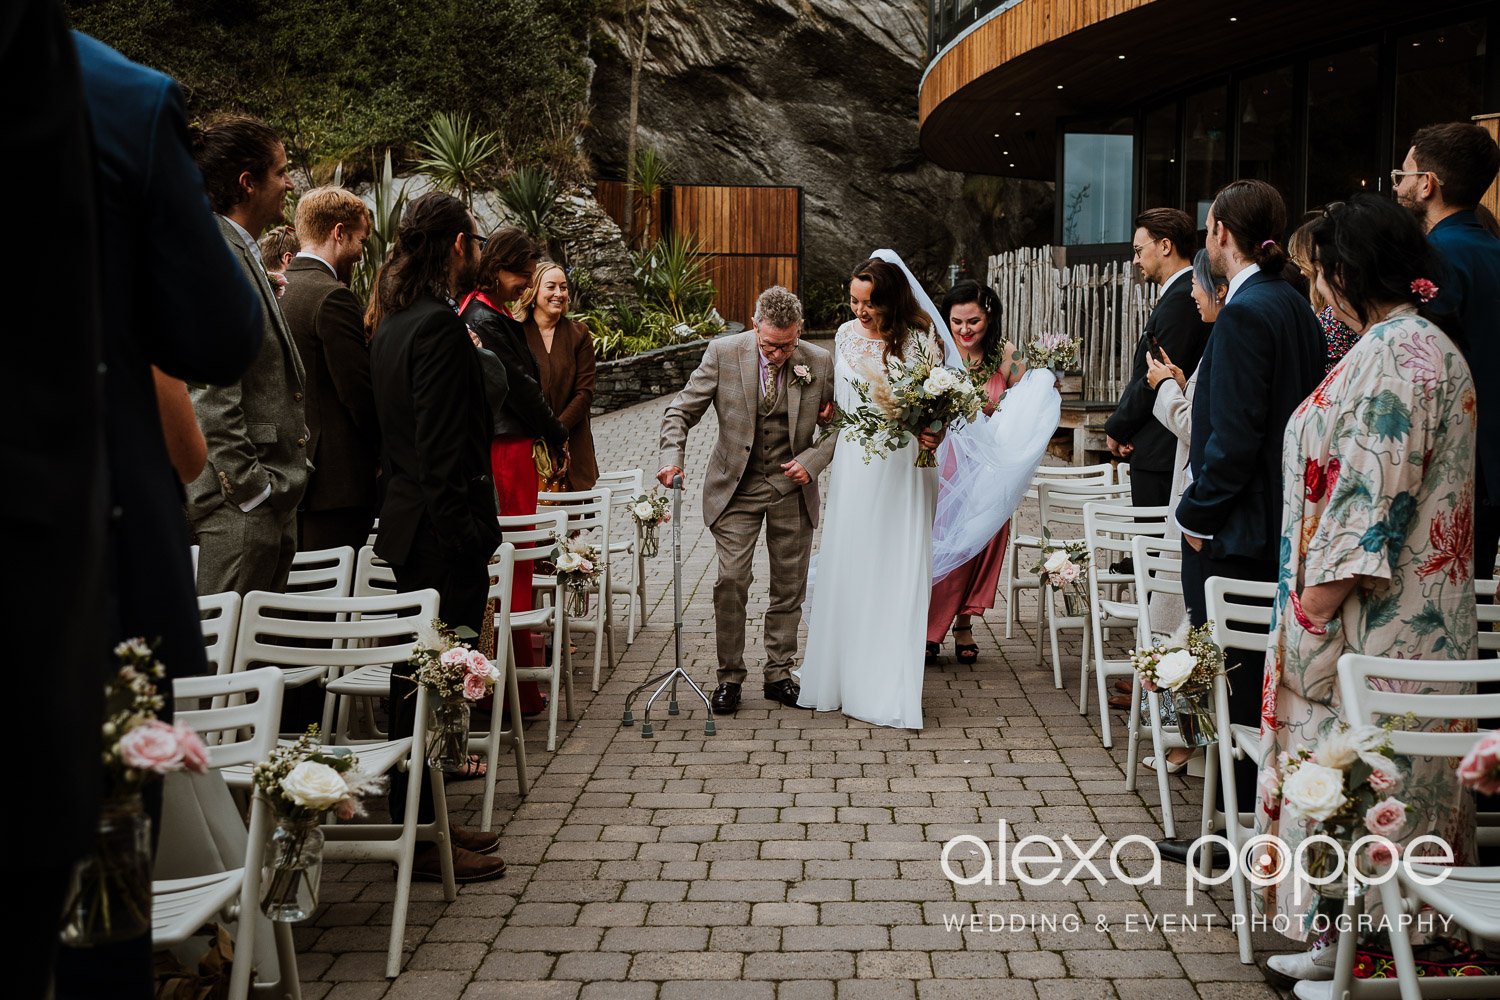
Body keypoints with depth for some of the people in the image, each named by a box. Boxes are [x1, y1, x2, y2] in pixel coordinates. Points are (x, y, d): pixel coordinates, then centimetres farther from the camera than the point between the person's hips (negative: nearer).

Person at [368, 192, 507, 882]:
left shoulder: (394, 325, 13)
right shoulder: (440, 326, -17)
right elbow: (443, 448, -21)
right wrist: (467, 535, -19)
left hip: (408, 524, 10)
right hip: (441, 534, -10)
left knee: (417, 677, 16)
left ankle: (421, 821, 26)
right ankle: (421, 842, 4)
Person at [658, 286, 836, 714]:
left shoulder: (820, 363, -7)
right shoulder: (723, 353, -10)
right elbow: (681, 410, -6)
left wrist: (812, 460, -13)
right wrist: (672, 458, -22)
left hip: (792, 488, 2)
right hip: (737, 487, -1)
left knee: (789, 586, 8)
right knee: (731, 581, -7)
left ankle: (779, 674, 22)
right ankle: (730, 677, 6)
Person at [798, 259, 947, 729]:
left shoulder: (919, 341, -6)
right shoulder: (846, 335, 8)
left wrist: (932, 433, -23)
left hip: (902, 467, -4)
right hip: (855, 466, 5)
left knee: (898, 574, -3)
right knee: (847, 570, 7)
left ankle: (893, 692, 3)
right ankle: (845, 678, 19)